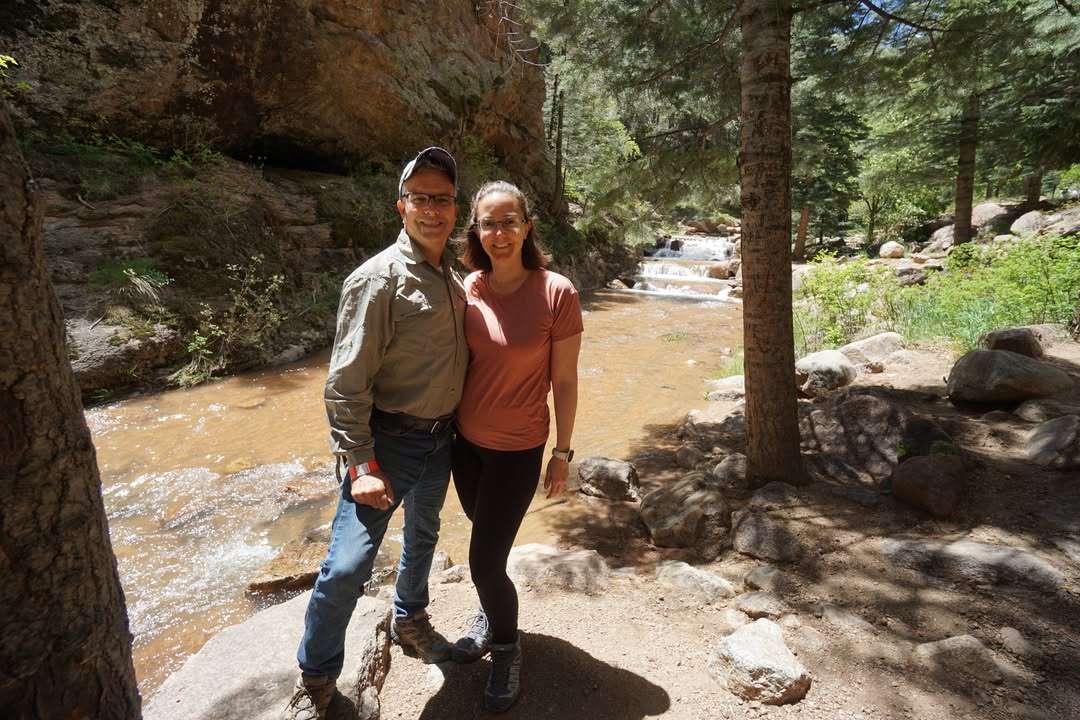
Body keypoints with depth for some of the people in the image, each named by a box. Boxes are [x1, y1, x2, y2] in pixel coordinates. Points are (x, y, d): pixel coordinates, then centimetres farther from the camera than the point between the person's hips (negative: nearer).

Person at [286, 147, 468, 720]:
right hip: (389, 441, -7)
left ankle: (408, 620, 51)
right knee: (348, 565, -4)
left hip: (440, 437, 7)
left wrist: (455, 433, 12)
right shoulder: (378, 279, -18)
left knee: (423, 536, 24)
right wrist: (361, 465, -20)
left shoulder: (453, 277, 4)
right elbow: (346, 384, -18)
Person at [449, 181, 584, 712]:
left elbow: (564, 381, -11)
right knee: (486, 543, 22)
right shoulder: (469, 288, -4)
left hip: (517, 451, -4)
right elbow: (460, 361, 7)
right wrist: (446, 424, 11)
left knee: (485, 561, 1)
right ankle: (490, 619, 50)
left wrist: (563, 454, -6)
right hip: (466, 441, 4)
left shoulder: (556, 292, -17)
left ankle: (507, 647, 32)